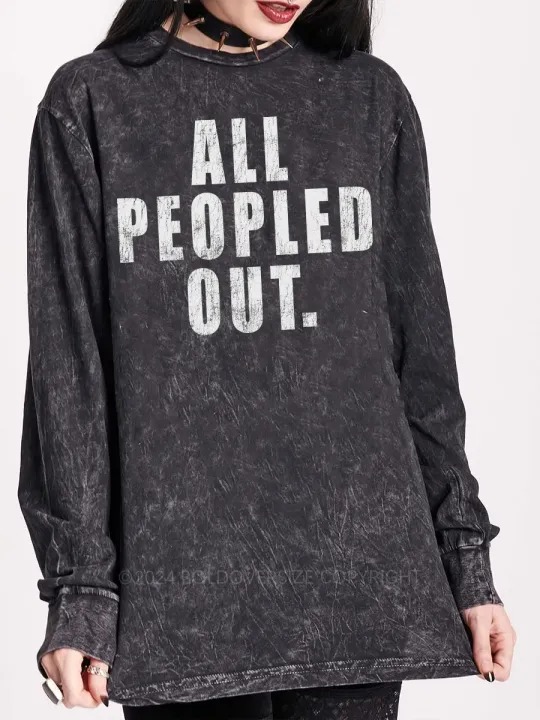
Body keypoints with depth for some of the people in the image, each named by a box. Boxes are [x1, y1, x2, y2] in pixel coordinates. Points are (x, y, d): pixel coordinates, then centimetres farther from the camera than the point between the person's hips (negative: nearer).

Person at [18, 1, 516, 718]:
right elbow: (68, 363, 1)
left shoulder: (371, 95, 9)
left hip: (358, 577, 1)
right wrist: (78, 589, -4)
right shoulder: (90, 103, 4)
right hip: (176, 580, -1)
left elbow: (421, 348, 10)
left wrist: (466, 561, 6)